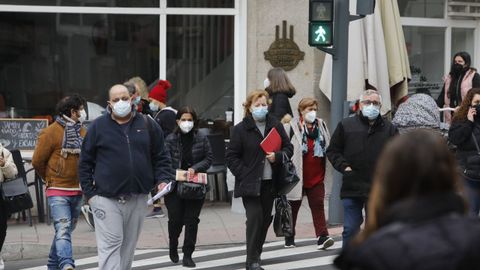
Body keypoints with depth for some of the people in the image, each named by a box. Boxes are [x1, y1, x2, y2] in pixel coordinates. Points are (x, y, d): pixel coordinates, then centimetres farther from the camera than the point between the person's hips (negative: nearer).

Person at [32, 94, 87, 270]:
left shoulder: (82, 132, 11)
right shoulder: (51, 132, -9)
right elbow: (37, 161, -3)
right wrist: (50, 179, 9)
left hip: (77, 191, 7)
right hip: (58, 191, -7)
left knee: (65, 230, 15)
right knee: (63, 229, -18)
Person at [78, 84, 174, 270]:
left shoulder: (147, 125, 8)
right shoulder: (98, 126, 2)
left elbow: (160, 157, 11)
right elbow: (85, 162, 4)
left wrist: (163, 180, -4)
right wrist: (89, 193, -2)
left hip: (138, 198, 3)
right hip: (106, 198, -3)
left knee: (129, 246, 12)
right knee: (110, 244, -8)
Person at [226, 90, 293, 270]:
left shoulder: (276, 125, 6)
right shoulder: (240, 129, -3)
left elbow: (289, 148, 9)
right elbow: (231, 157, -3)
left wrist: (277, 156, -11)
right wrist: (244, 174, -12)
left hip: (270, 182, 4)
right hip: (250, 183, -4)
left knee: (265, 220, 9)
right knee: (255, 218, -13)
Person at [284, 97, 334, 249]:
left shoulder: (321, 126, 7)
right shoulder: (292, 127, -7)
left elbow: (329, 146, 18)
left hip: (316, 177, 3)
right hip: (297, 175, -3)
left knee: (318, 205, -5)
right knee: (293, 207, 9)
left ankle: (322, 237, -10)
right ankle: (289, 239, 22)